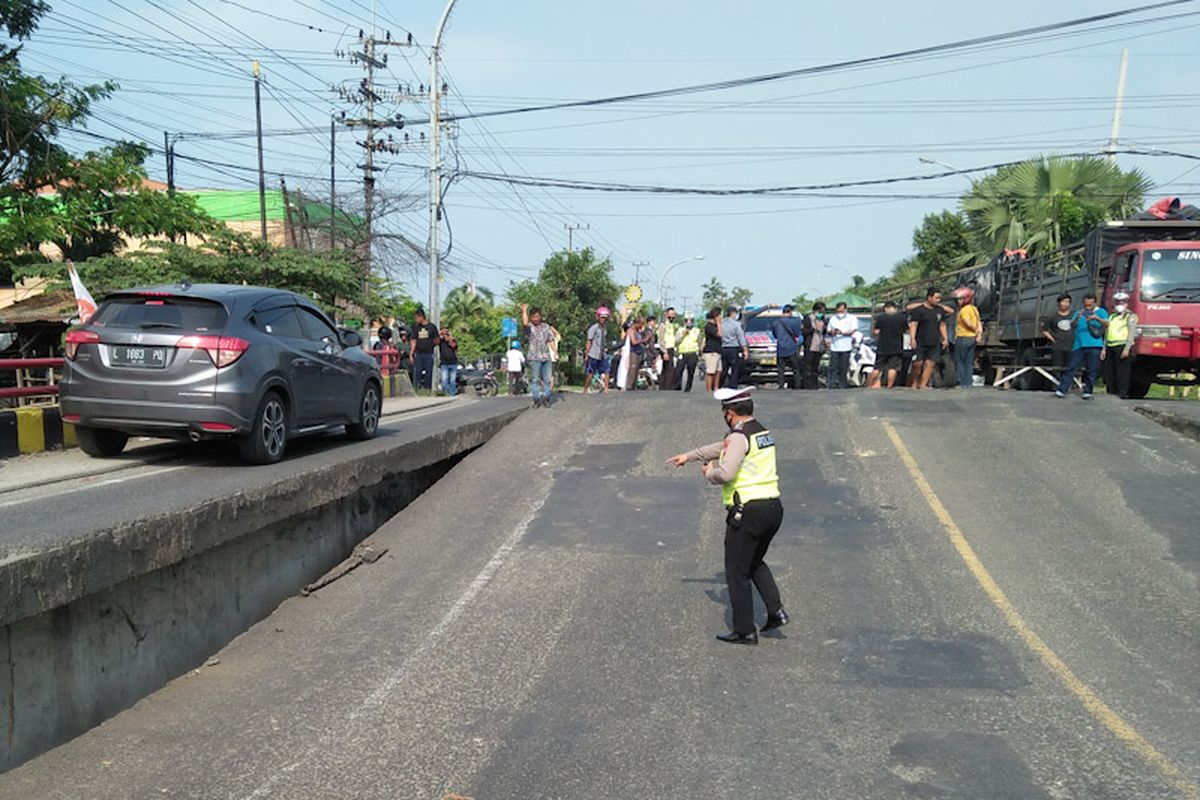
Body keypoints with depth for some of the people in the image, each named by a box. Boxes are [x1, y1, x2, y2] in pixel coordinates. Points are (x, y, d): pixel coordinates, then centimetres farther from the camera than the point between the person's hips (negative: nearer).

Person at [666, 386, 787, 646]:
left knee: (737, 571, 5)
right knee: (755, 562, 26)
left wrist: (709, 471, -3)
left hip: (748, 511, -9)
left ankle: (745, 631, 10)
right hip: (773, 506, 9)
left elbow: (725, 473, -26)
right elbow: (722, 447, 26)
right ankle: (776, 610, 13)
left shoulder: (740, 437, -14)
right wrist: (689, 456, 33)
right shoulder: (763, 432, 14)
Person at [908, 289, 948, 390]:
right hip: (921, 343, -4)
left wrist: (945, 339, 14)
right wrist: (913, 339, -18)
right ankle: (915, 383, 12)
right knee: (918, 363, -6)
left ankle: (923, 384, -2)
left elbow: (942, 325, 20)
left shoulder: (940, 310, 13)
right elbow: (913, 325, -8)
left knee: (930, 363, -5)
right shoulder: (919, 310, -4)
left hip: (935, 343, 4)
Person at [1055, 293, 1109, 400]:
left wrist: (1097, 318, -26)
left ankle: (1087, 392, 7)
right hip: (1078, 346, 2)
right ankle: (1061, 390, -6)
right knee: (1071, 368, -3)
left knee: (1091, 371, 0)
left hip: (1094, 346, -2)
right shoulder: (1079, 313, 17)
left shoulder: (1101, 312, 9)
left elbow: (1106, 324, -7)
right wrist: (1077, 318, -18)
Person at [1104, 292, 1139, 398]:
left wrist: (1127, 348, -16)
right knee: (1109, 372, 5)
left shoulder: (1130, 316, 5)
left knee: (1122, 372, -8)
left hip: (1122, 346, -6)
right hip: (1110, 347, 6)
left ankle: (1122, 393, -9)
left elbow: (1131, 333, -5)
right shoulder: (1111, 317, 24)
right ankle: (1111, 393, 10)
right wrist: (1104, 349, 15)